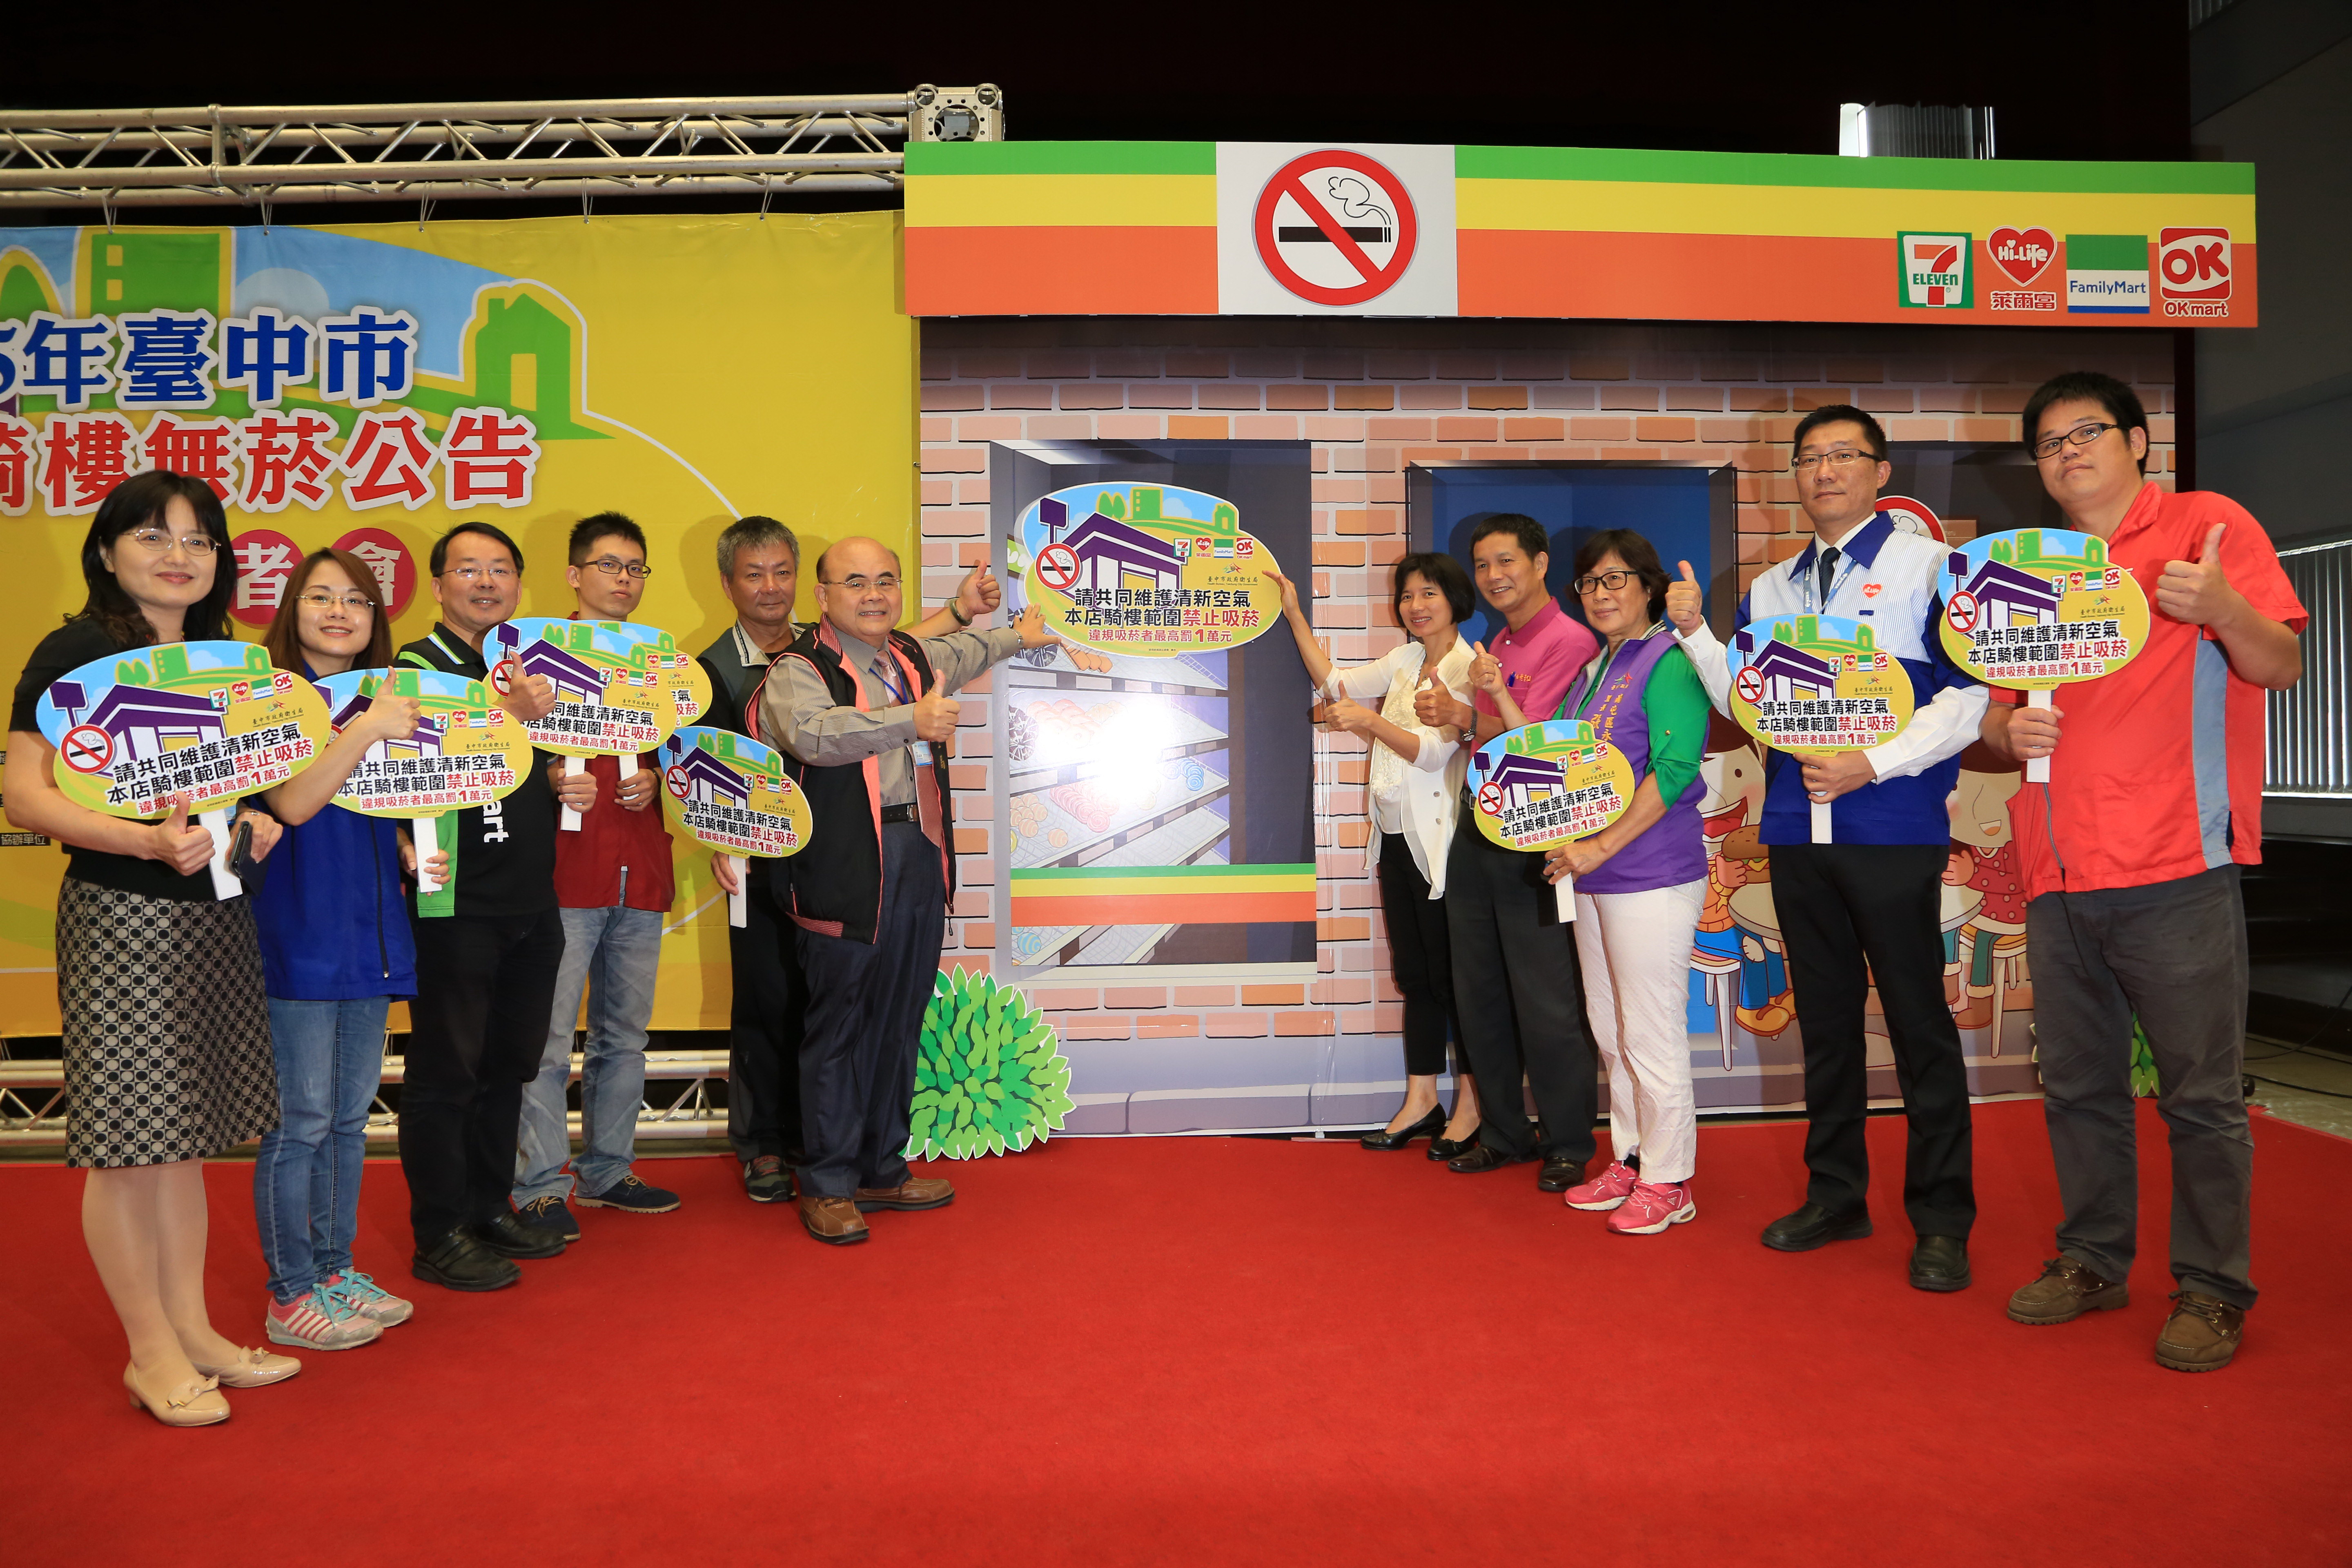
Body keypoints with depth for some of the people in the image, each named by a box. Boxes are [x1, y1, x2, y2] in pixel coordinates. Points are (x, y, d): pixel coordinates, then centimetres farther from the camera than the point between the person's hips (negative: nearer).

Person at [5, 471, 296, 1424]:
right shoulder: (77, 651, -8)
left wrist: (258, 821, 3)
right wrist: (148, 842, -26)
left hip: (216, 912, 7)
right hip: (122, 917, -7)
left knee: (183, 1133, 14)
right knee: (128, 1141, 1)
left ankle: (192, 1330, 25)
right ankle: (152, 1354, 15)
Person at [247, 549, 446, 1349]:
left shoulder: (384, 702, 14)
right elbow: (295, 803, -20)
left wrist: (412, 853, 6)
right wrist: (366, 731, -27)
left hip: (367, 936, 7)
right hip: (299, 936, -7)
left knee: (350, 1117, 14)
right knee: (300, 1122, -1)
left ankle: (335, 1271, 26)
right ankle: (290, 1294, 12)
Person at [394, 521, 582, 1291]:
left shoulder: (531, 665, 16)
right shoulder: (416, 666, -7)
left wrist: (568, 784, 5)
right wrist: (507, 713, -30)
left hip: (533, 904, 7)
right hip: (455, 905, -7)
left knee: (508, 1065, 15)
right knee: (445, 1071, 1)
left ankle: (490, 1208, 28)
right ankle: (439, 1235, 12)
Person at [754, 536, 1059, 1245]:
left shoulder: (915, 656, 16)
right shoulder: (797, 670, -7)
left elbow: (964, 652, 39)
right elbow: (815, 733, -29)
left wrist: (1018, 636, 55)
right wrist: (912, 720, -34)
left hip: (920, 865, 7)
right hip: (844, 872, -7)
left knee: (900, 1023, 14)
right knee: (841, 1028, 0)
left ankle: (883, 1170, 28)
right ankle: (828, 1185, 14)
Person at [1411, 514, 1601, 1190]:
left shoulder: (1570, 642, -9)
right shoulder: (1497, 645, 18)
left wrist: (1468, 719, -27)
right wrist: (1443, 715, 2)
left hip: (1532, 840, -8)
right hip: (1476, 832, 8)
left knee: (1545, 1003, -3)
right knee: (1478, 995, 12)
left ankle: (1567, 1145, 12)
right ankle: (1502, 1133, 25)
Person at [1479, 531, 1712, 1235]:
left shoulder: (1668, 661, -10)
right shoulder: (1591, 670, 16)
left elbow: (1674, 769, -18)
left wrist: (1601, 845, -20)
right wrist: (1500, 697, 9)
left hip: (1653, 875, -8)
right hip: (1592, 877, 9)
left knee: (1652, 1034, -1)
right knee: (1609, 1030, 15)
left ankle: (1668, 1181, 12)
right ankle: (1629, 1160, 28)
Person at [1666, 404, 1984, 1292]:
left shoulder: (1929, 567, 0)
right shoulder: (1771, 589, 15)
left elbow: (1967, 696, -7)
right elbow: (1749, 705, 14)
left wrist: (1870, 765, -17)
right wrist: (1694, 633, 1)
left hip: (1892, 828, -5)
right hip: (1797, 829, 5)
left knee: (1919, 1021, -1)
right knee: (1825, 1017, 12)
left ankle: (1941, 1222, 12)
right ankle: (1836, 1195, 25)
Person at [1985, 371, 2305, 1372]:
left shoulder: (2206, 527, 2)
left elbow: (2281, 667, -5)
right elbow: (1995, 713, 19)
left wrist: (2221, 609, -24)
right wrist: (2010, 730, -3)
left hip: (2174, 871, -5)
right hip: (2059, 874, 5)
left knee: (2201, 1094, 1)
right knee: (2078, 1084, 13)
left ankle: (2213, 1291, 14)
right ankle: (2092, 1261, 26)